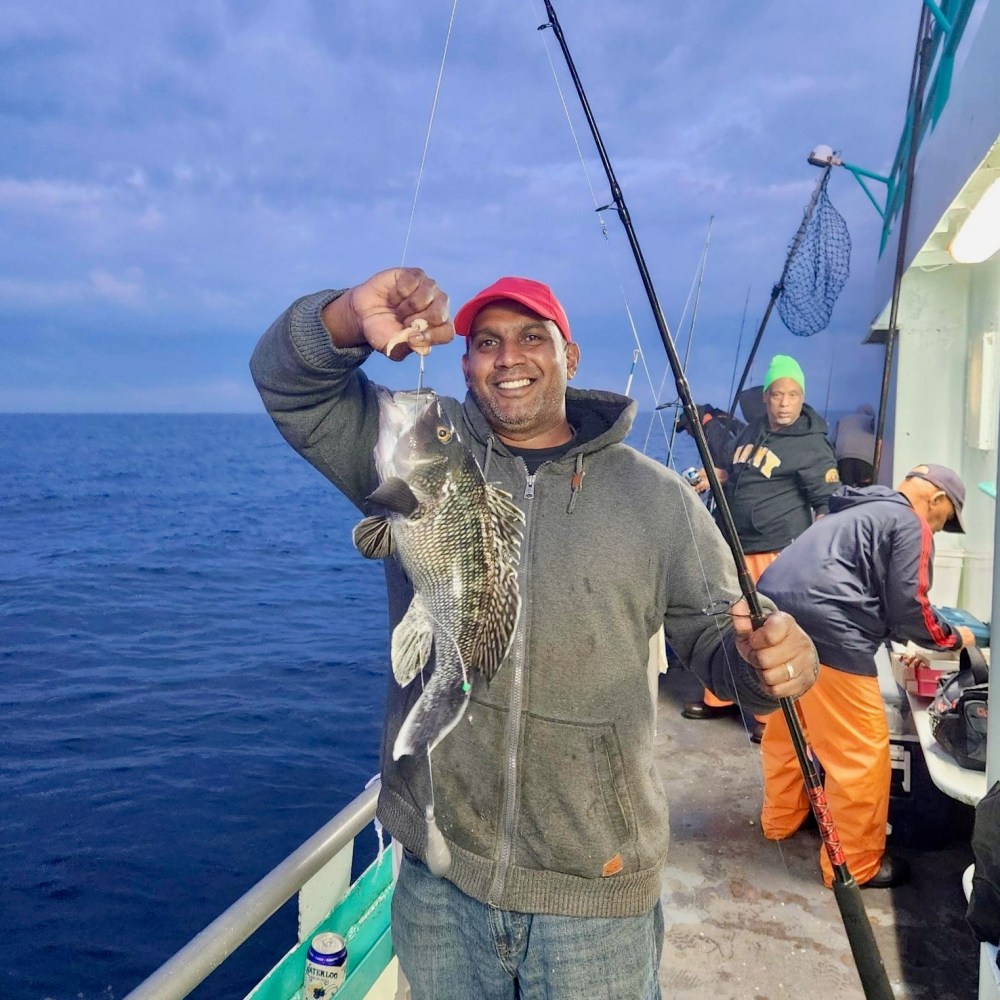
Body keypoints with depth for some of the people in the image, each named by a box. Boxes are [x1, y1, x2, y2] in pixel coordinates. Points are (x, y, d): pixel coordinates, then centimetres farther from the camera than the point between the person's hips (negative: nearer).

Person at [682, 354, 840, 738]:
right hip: (734, 545, 8)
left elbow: (829, 504, -9)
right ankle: (719, 698, 32)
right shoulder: (752, 430, 12)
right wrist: (712, 476, 8)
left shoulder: (812, 446, -9)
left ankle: (770, 715, 9)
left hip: (777, 552, -7)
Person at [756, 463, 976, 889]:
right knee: (861, 753, 4)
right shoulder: (910, 525, 3)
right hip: (824, 630, -9)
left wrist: (893, 639, 35)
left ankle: (781, 818, 43)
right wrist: (953, 638, 16)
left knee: (785, 725, 26)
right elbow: (908, 608, -2)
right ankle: (855, 865, 17)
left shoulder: (856, 511, 29)